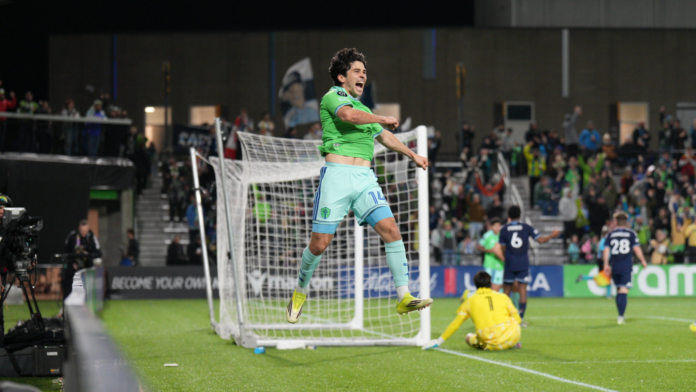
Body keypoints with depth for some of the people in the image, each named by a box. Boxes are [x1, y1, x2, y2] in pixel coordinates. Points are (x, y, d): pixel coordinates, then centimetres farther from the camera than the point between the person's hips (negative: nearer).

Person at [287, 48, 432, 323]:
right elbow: (349, 115, -19)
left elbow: (384, 136, 40)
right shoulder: (332, 97, 3)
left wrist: (412, 155, 43)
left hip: (365, 179, 6)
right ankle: (300, 291, 20)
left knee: (391, 229, -14)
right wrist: (383, 120, -7)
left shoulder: (364, 109, 25)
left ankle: (403, 297, -16)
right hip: (337, 176, -6)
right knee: (320, 242, -6)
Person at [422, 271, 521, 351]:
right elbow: (517, 319, 11)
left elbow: (455, 325, 12)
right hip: (513, 337, 2)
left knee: (469, 337, 25)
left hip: (491, 344, -2)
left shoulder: (470, 301, 8)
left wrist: (439, 341, 23)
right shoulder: (503, 297, 8)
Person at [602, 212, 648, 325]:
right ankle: (621, 316, -18)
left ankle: (620, 316, 18)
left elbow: (606, 250, 2)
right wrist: (643, 261, 9)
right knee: (624, 291, -7)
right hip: (626, 266, -3)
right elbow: (636, 249, -2)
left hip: (614, 266, 3)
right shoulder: (631, 234, 1)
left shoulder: (610, 234, 7)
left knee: (618, 291, 15)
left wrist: (606, 264, 5)